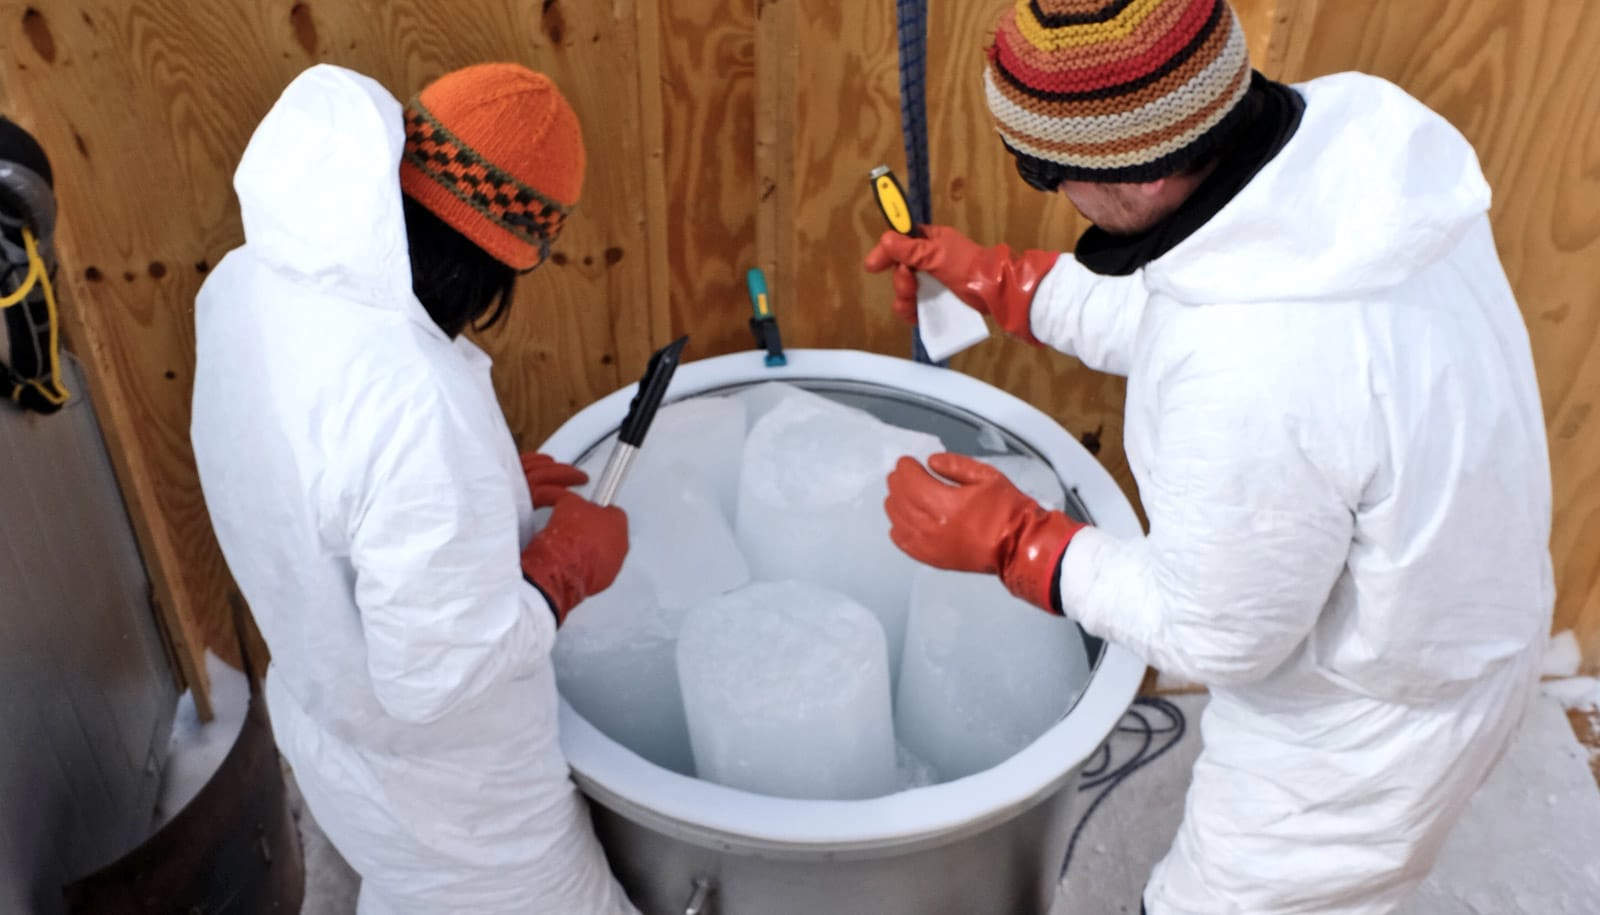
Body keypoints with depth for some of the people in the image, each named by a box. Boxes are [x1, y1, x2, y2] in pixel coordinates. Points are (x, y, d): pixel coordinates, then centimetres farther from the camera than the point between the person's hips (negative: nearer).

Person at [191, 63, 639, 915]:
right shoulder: (418, 404, -41)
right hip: (446, 794, -7)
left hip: (319, 707, 7)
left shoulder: (246, 282, -14)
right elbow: (440, 672, -33)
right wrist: (569, 564, -19)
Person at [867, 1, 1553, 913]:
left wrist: (1010, 539, -16)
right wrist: (1000, 283, 2)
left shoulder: (1249, 386, -43)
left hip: (1363, 728, -8)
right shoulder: (1350, 132, -17)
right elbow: (1176, 315, 1)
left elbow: (1216, 635, -23)